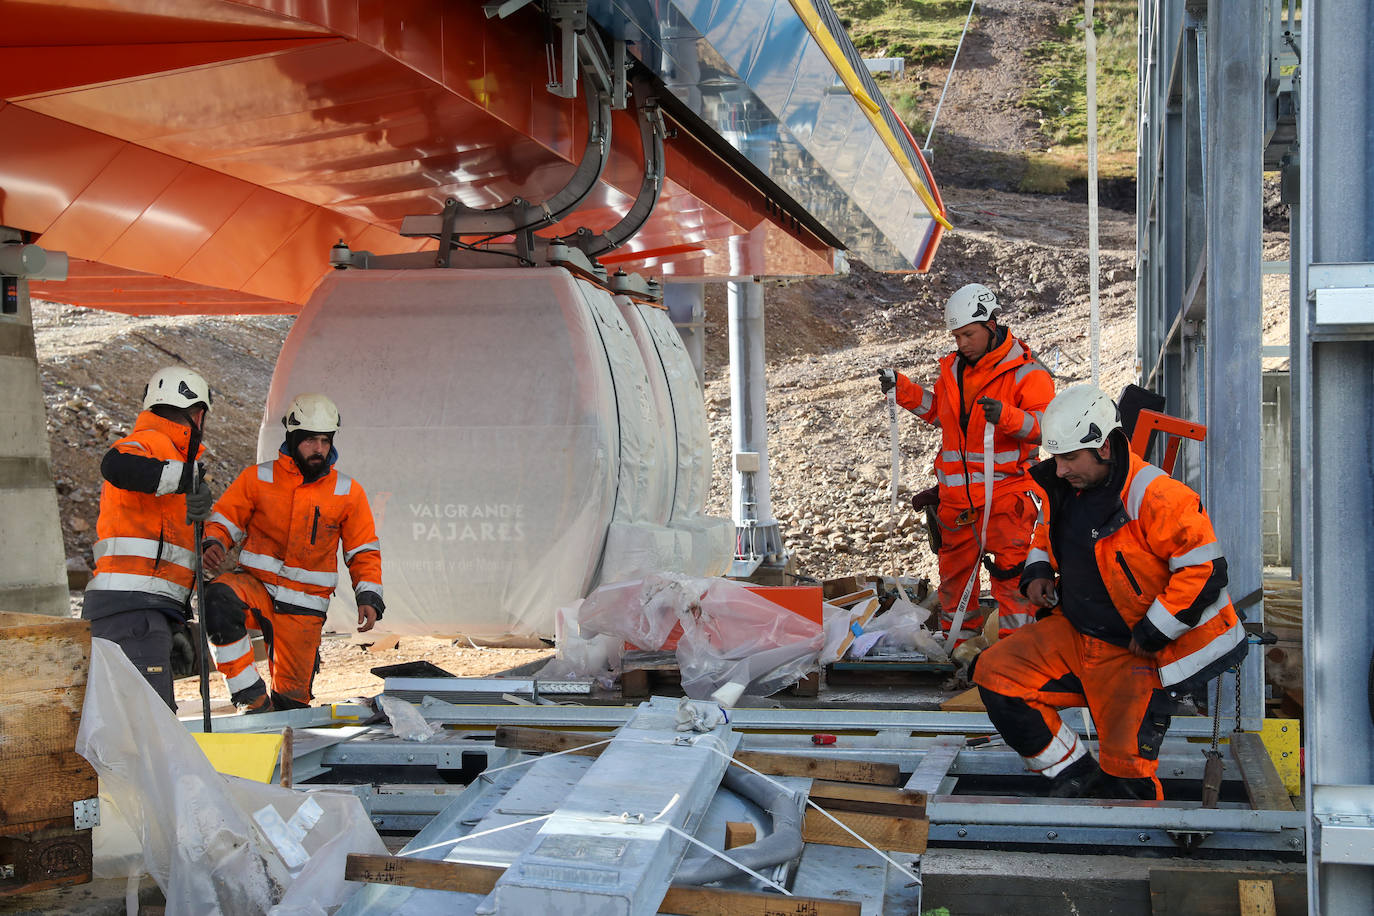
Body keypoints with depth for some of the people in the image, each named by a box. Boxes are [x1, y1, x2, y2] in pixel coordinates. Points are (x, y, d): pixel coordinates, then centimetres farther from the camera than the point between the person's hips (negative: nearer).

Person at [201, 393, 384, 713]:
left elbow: (364, 551, 10)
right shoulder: (257, 479, 2)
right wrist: (213, 545, -17)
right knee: (219, 597, -36)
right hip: (256, 585, -1)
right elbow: (224, 521, 6)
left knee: (292, 694, -2)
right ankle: (252, 698, -27)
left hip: (304, 605, 1)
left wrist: (369, 597, -4)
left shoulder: (348, 492, 5)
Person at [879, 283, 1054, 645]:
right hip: (956, 493, 7)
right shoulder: (953, 368, 11)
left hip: (1004, 491, -6)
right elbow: (937, 411, 27)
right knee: (955, 569, 15)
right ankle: (957, 643, 29)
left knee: (1009, 570, -10)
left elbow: (1045, 425, -16)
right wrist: (902, 388, 14)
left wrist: (1006, 416, -33)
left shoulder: (1024, 371, -8)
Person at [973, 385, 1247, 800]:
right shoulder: (1062, 489, 1)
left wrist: (1154, 633, -20)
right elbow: (1046, 532, 24)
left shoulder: (1154, 497, -23)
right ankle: (1075, 774, 4)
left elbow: (1204, 569, -24)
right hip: (1074, 634, 7)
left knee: (1125, 769, -7)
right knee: (996, 673, -6)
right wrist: (1038, 570, 2)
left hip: (1134, 652, -7)